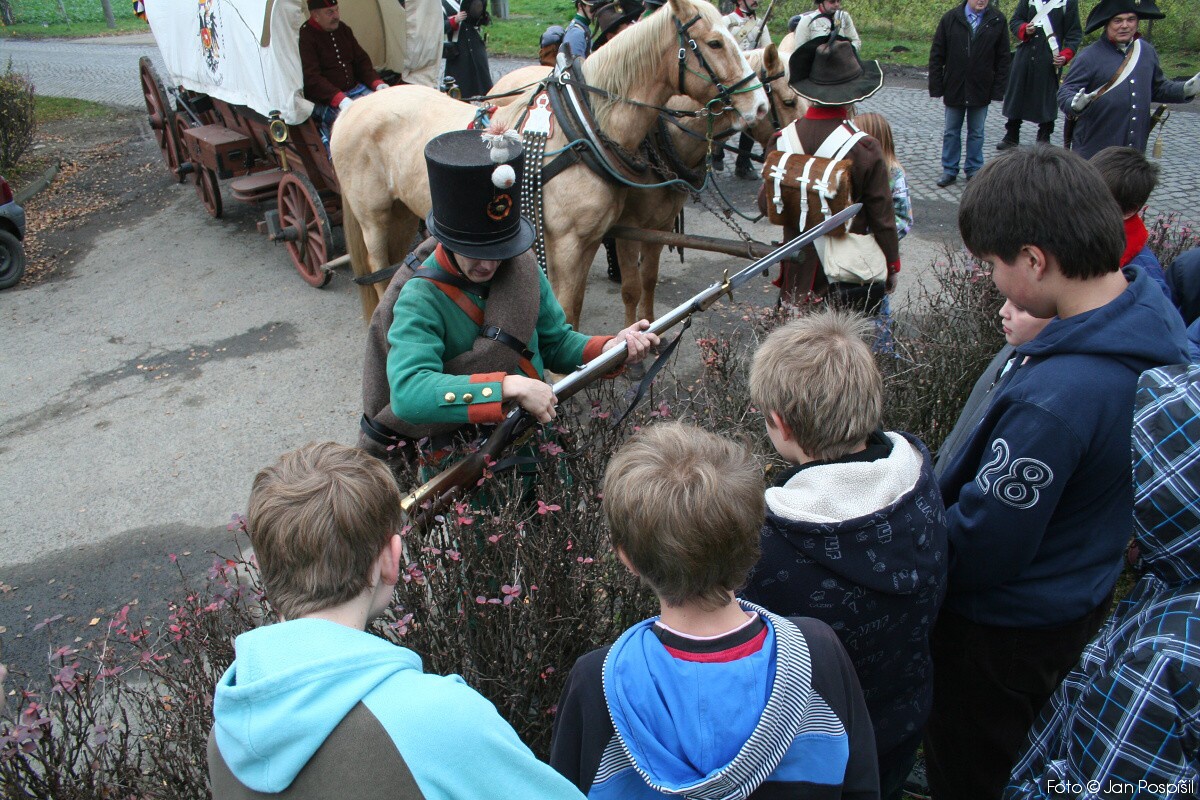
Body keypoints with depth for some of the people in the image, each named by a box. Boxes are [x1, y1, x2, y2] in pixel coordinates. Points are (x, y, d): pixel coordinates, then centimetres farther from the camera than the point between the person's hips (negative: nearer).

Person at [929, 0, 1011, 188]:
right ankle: (949, 170, 20)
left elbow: (1003, 58, -1)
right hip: (954, 89, 0)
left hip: (981, 91, 0)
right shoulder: (950, 19, -5)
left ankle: (974, 169, 22)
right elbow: (936, 56, -2)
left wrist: (998, 90, -6)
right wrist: (936, 88, -6)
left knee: (976, 133, 10)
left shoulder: (997, 20, -4)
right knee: (951, 132, 9)